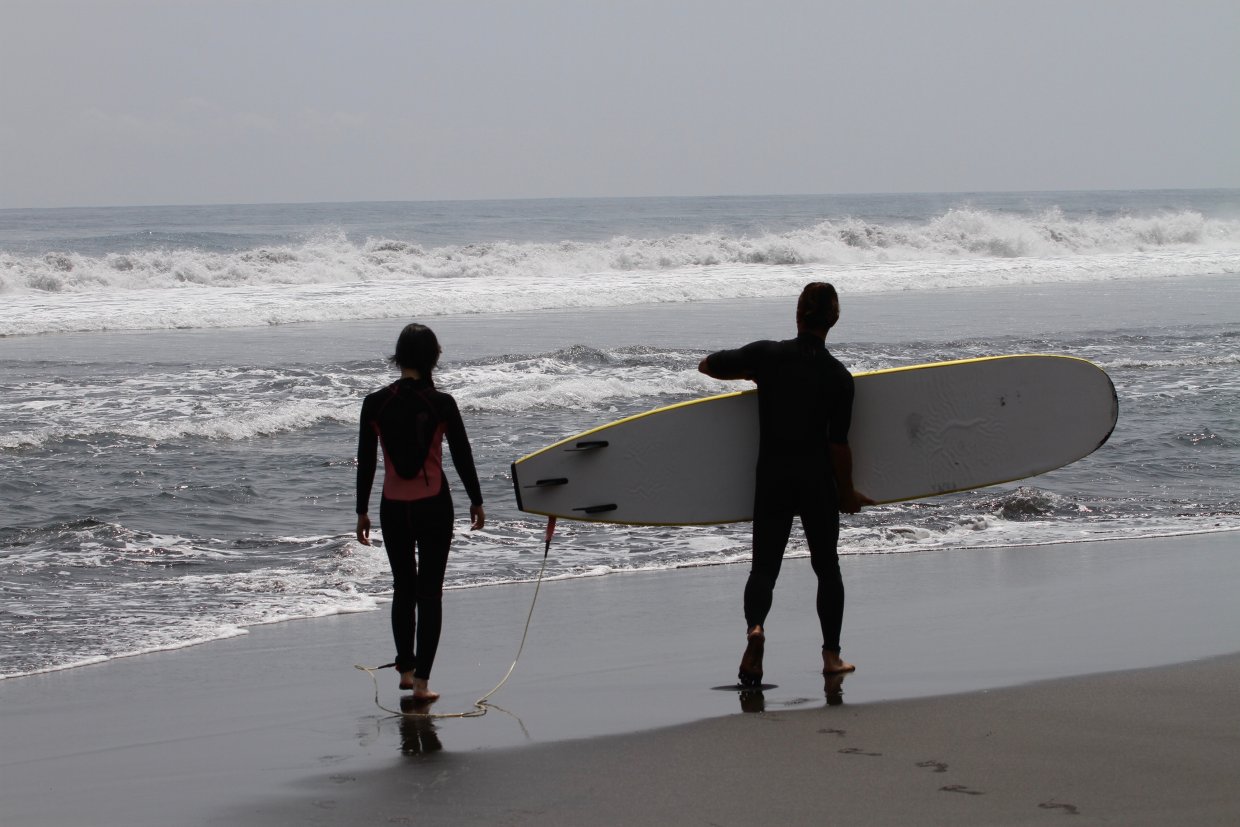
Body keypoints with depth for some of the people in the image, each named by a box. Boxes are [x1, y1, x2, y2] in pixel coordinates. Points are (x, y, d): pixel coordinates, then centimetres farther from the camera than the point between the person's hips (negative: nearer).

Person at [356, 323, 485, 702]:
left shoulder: (375, 404, -5)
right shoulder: (441, 404, -10)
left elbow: (365, 462, 0)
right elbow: (462, 457, -4)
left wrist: (362, 512, 10)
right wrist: (476, 501, 10)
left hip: (393, 509, 2)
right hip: (433, 507, -2)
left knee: (403, 588, 18)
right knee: (429, 592, 4)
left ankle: (405, 670, 27)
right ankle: (421, 680, 0)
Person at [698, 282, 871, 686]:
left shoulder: (767, 354, -6)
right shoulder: (839, 376, -9)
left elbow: (708, 365, 4)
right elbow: (838, 444, -9)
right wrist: (846, 493, 5)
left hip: (771, 478, 1)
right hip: (817, 482, -1)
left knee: (764, 566, 7)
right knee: (827, 566, 16)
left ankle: (755, 626, -22)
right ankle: (831, 654, 18)